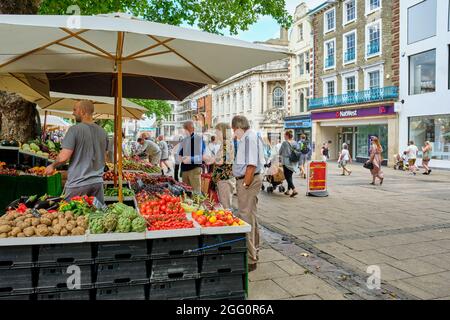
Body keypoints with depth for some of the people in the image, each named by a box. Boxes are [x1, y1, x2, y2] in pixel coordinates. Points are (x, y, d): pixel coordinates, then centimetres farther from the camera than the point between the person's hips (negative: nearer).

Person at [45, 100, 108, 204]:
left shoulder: (75, 129, -11)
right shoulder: (103, 132, 7)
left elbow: (63, 157, -14)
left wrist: (52, 166, 4)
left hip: (78, 183, -5)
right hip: (98, 181, 5)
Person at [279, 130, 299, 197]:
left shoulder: (284, 143, -13)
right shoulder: (295, 143, 3)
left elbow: (280, 152, -3)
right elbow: (299, 151, 8)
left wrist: (283, 155, 18)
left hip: (286, 162, -6)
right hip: (294, 163, 6)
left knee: (287, 177, -2)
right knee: (290, 176, 16)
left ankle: (294, 190, -16)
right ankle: (288, 190, 22)